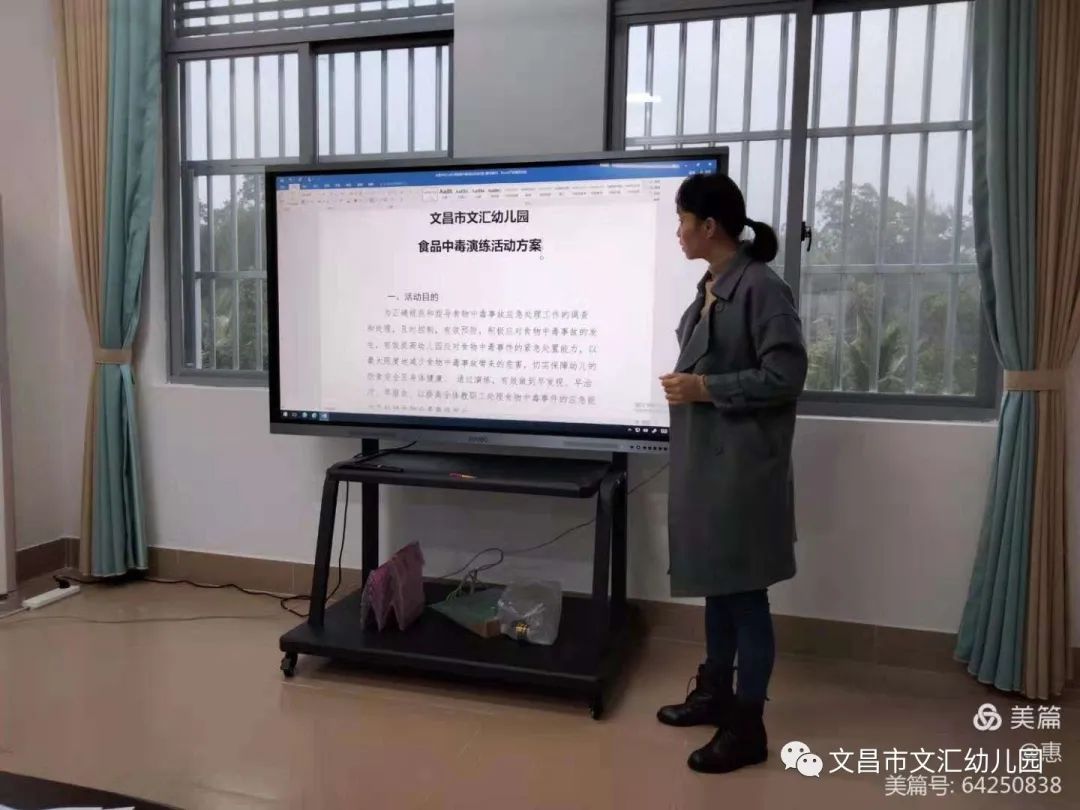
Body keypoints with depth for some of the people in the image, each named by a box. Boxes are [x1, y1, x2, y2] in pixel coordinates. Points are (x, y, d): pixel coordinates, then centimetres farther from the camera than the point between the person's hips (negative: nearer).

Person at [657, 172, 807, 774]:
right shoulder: (711, 286, 12)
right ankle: (716, 692, 35)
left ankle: (748, 727, 15)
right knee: (716, 583, 19)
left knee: (745, 591, 1)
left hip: (743, 461, -9)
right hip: (704, 457, 9)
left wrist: (707, 389, -17)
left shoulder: (762, 287, -15)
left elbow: (786, 376, -19)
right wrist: (685, 382, 7)